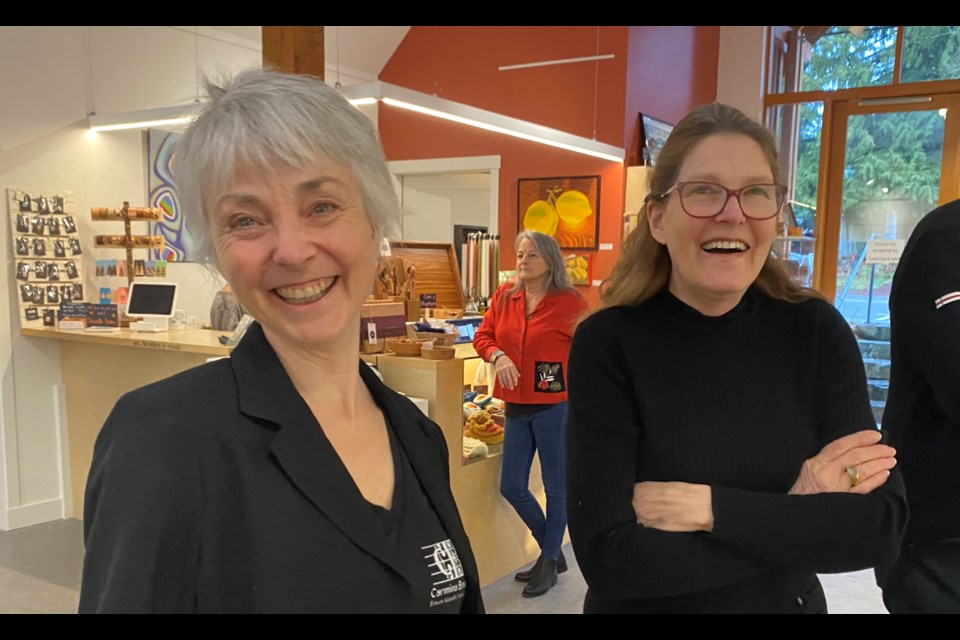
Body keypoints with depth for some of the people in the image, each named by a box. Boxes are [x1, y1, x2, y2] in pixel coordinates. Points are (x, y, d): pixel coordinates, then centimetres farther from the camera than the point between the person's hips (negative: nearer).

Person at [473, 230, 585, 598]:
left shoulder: (568, 302, -10)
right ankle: (551, 551, 34)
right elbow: (482, 336, 7)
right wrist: (498, 356, -15)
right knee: (511, 488, 11)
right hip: (516, 406, 6)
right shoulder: (504, 296, 4)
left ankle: (549, 562, 29)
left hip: (555, 406, -6)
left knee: (555, 487, 9)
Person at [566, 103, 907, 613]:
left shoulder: (817, 332, -11)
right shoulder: (607, 343, -20)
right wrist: (799, 516, -22)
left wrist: (706, 508, -26)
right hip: (643, 607, -2)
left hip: (786, 603, 3)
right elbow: (606, 558, -26)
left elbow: (881, 526, -17)